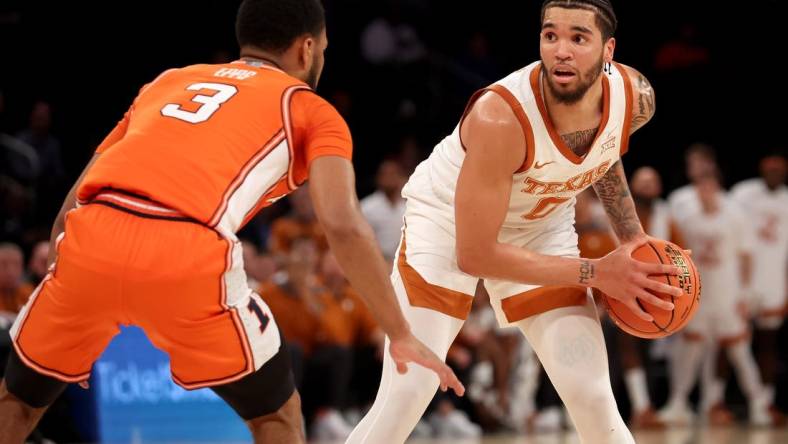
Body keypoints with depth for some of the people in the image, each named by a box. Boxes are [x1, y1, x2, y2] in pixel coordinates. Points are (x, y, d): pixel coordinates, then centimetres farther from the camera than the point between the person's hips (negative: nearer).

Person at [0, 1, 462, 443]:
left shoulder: (169, 80, 32)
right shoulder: (313, 111, 19)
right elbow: (344, 226, 3)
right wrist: (401, 335, 9)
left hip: (90, 240, 4)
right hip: (188, 257, -4)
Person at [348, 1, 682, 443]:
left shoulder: (636, 99, -20)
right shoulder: (499, 120, -38)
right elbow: (474, 255, -30)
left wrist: (632, 235, 1)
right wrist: (596, 273, -27)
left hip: (542, 228, 5)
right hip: (449, 223, -4)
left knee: (594, 401, -6)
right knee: (404, 399, -15)